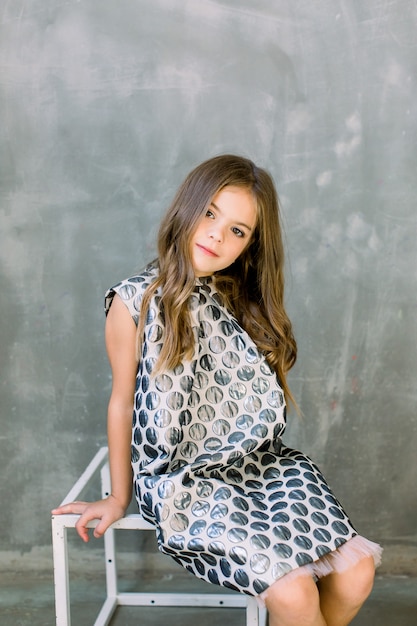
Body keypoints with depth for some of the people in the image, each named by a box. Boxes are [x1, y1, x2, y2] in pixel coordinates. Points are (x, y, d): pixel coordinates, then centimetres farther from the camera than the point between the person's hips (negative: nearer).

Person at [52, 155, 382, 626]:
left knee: (356, 571, -11)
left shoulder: (248, 303, 7)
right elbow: (123, 401, -1)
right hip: (181, 480, -5)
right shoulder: (137, 302, -7)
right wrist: (118, 498, 6)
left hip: (256, 464, 5)